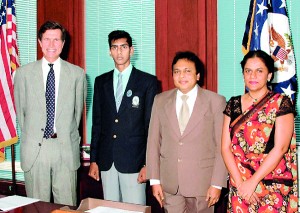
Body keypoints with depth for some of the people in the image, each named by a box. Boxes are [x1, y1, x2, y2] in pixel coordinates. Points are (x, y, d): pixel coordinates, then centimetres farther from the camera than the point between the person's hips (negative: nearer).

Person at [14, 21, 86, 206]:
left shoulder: (77, 74, 3)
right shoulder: (23, 73, 5)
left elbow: (78, 110, 10)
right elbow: (20, 111, 10)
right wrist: (30, 136, 10)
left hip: (66, 148, 0)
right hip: (34, 148, 1)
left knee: (67, 206, 6)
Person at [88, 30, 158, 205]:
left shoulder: (148, 81, -1)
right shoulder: (101, 82, 11)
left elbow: (152, 125, -3)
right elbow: (97, 122, 12)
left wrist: (148, 163, -8)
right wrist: (94, 159, 8)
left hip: (134, 160, -3)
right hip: (106, 160, 4)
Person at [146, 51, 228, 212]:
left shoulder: (216, 102, -4)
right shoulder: (161, 100, 5)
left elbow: (222, 147, -5)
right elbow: (153, 141, 5)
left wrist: (217, 184, -8)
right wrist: (154, 180, 2)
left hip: (201, 182, -2)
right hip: (169, 183, 2)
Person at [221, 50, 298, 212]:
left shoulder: (281, 103, -5)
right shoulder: (233, 104, 6)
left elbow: (280, 148, -12)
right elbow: (226, 147, 2)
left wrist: (252, 182, -14)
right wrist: (240, 183, -9)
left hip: (272, 187, -3)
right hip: (238, 186, 4)